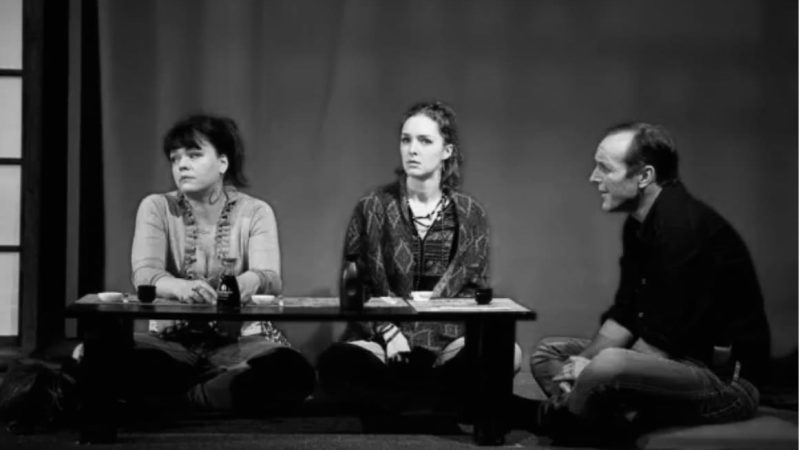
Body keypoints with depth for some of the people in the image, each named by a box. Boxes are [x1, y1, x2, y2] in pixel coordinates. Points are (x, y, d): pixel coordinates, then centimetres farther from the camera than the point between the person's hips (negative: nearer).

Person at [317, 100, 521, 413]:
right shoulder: (373, 208, 6)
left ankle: (395, 402, -17)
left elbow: (475, 288, 8)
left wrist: (432, 300, -12)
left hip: (447, 338, 1)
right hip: (381, 333, -1)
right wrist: (388, 332, -14)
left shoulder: (469, 214, 8)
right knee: (336, 364, -34)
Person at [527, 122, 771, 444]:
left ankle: (553, 429, -8)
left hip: (728, 379, -11)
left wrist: (594, 369, -13)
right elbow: (624, 315, 12)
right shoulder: (639, 225, 8)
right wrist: (587, 360, -5)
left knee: (609, 367, -37)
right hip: (681, 360, 11)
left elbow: (664, 341, -23)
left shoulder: (685, 227, -23)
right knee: (547, 353, 11)